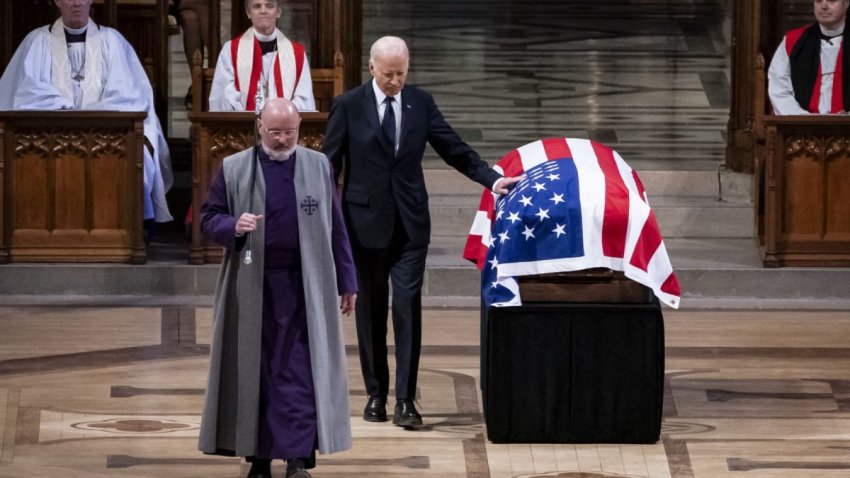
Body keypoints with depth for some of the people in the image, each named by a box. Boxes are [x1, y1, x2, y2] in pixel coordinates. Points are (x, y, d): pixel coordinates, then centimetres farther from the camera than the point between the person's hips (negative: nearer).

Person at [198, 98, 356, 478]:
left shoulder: (319, 166, 7)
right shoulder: (233, 169, 3)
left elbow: (336, 228, 10)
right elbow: (208, 220, 4)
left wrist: (346, 281, 9)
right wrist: (233, 227, -18)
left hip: (304, 286, 0)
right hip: (252, 286, 0)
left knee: (300, 372, -7)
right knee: (255, 371, 4)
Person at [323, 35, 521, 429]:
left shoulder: (421, 103, 4)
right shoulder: (348, 106, -2)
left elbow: (454, 149, 5)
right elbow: (330, 165, 0)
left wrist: (492, 179, -8)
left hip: (410, 224, 1)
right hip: (365, 222, -1)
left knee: (408, 307, -7)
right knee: (370, 310, 6)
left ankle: (405, 400, -7)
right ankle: (376, 394, 17)